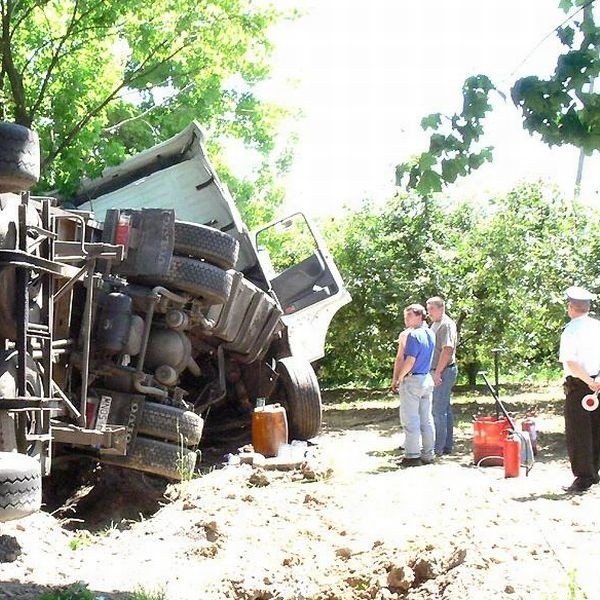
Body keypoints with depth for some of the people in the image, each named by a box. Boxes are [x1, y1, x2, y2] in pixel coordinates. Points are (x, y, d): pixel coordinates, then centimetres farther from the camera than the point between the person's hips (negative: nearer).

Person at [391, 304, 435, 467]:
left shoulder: (414, 335, -17)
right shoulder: (430, 334, 10)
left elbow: (410, 361, -20)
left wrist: (399, 378, -10)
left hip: (412, 380, -9)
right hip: (427, 379, 9)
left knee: (410, 421, -3)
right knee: (426, 420, 11)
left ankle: (412, 456, -1)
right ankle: (428, 454, 16)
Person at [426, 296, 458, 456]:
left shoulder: (446, 324, -14)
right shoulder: (435, 324, 17)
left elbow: (447, 350, -23)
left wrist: (438, 372, -22)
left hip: (444, 371, -10)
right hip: (438, 372, 10)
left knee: (439, 410, -8)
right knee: (445, 409, 14)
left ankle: (438, 448, -5)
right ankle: (447, 445, 20)